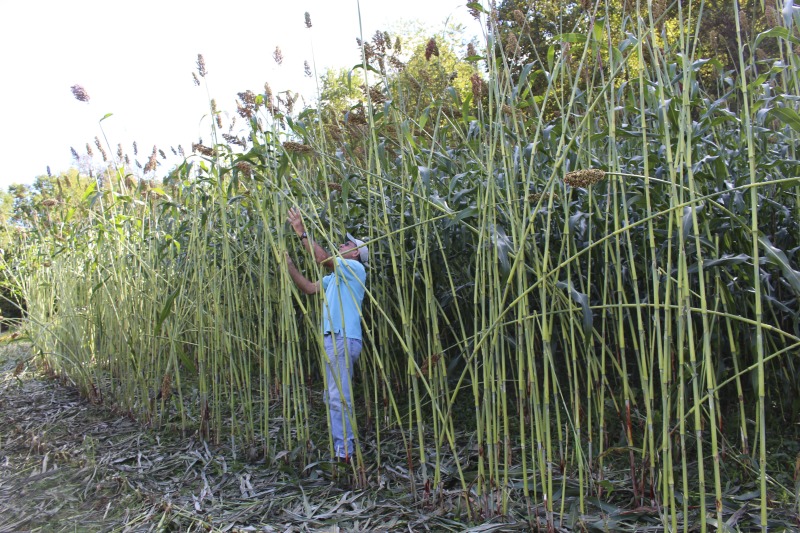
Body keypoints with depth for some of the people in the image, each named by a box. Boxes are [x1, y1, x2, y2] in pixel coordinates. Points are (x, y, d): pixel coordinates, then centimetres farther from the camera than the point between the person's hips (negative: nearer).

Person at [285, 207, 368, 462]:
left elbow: (323, 258, -15)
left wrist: (301, 231, -11)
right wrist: (289, 263, 16)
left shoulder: (355, 268, -3)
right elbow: (309, 287, 21)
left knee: (339, 397, -10)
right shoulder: (337, 276, 25)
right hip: (333, 338, 10)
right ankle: (341, 446, 19)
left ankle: (344, 451, -6)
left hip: (343, 338, -10)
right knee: (332, 396, 12)